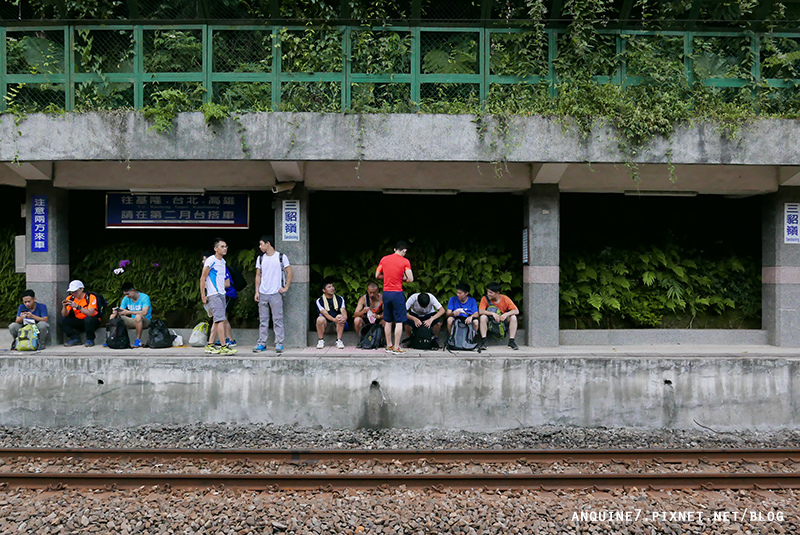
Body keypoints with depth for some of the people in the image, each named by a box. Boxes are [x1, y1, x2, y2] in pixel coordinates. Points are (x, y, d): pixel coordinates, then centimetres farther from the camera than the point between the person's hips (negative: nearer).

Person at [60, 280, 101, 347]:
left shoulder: (91, 297, -15)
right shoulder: (70, 298, 0)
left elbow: (90, 313, -27)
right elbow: (64, 315, -4)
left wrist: (77, 306, -35)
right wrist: (64, 307, -23)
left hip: (93, 321, -5)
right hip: (79, 322, 5)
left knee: (88, 319, -37)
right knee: (63, 320, -15)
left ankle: (90, 340, -15)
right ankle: (75, 338, -6)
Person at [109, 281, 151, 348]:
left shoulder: (144, 297, -15)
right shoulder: (126, 299, 3)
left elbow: (144, 312, -29)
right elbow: (120, 312, 2)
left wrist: (128, 312, -33)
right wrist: (116, 312, -23)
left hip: (145, 321, -6)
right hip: (133, 321, 6)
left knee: (138, 316, -40)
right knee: (112, 316, -5)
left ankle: (138, 340, -30)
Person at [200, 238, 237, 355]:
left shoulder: (223, 261, 15)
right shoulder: (210, 260, -10)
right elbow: (202, 278, -10)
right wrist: (203, 296, -13)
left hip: (221, 294, 9)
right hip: (213, 295, -9)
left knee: (217, 321, 10)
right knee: (221, 319, -12)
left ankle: (210, 345, 16)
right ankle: (223, 347, -11)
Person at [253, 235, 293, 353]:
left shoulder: (281, 257, 1)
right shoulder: (260, 258, 12)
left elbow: (289, 273, 4)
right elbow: (258, 275, 14)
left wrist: (286, 287, -4)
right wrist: (256, 292, 6)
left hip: (276, 293, -4)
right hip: (262, 293, 4)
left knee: (278, 319, -3)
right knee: (263, 320, 6)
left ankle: (279, 344, 2)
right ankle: (262, 343, 12)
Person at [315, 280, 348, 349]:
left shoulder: (340, 299, 4)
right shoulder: (319, 301, -4)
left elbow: (343, 310, -10)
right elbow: (325, 313, -17)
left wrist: (344, 317, -35)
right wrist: (334, 319, -36)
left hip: (337, 324, 1)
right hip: (325, 324, -1)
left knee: (340, 316, -30)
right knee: (320, 319, -32)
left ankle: (339, 340, -24)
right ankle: (321, 341, -16)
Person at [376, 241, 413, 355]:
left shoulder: (384, 259, 6)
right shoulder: (405, 261, -5)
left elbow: (377, 275, 13)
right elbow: (410, 279, -9)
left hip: (386, 293, 5)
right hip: (397, 293, -5)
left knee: (388, 321, 13)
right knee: (399, 322, 2)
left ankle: (389, 345, 21)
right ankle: (396, 348, 3)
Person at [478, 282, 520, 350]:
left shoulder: (505, 299, -12)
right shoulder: (485, 298, -14)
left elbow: (516, 311, -17)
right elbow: (480, 311, -27)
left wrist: (506, 314, -35)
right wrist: (493, 313, -39)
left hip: (503, 320, 1)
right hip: (490, 321, -1)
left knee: (513, 317, -25)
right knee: (483, 317, -31)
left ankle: (511, 341, -19)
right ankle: (483, 341, -28)